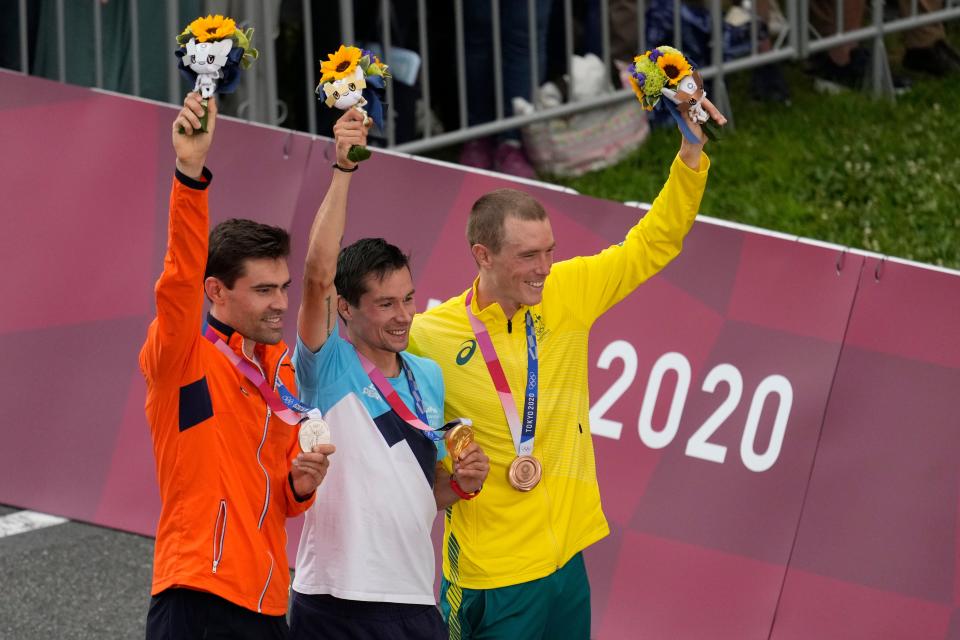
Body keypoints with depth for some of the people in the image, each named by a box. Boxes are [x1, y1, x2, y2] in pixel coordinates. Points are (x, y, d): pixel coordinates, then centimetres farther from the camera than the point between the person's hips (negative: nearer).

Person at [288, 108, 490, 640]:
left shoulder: (430, 377, 14)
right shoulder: (328, 367, -3)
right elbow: (318, 276, -20)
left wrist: (461, 482, 2)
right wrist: (342, 169, -23)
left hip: (415, 597, 6)